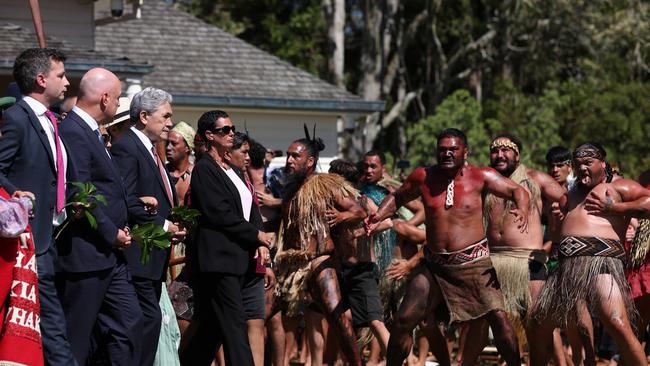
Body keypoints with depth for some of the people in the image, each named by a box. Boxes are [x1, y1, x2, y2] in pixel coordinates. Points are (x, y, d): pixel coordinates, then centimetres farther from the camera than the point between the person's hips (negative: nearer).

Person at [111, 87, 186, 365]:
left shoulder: (151, 151, 20)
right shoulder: (126, 148, -11)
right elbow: (127, 201, -20)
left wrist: (174, 226, 9)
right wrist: (163, 225, -13)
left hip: (154, 257, 10)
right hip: (137, 256, -10)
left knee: (148, 320, 8)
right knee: (149, 318, -14)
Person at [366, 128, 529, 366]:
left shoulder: (480, 177, -2)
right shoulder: (423, 177, 4)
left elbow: (517, 190, 1)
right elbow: (397, 197, 19)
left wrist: (522, 210, -21)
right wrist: (379, 216, 0)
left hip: (474, 263, -2)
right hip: (435, 267, 2)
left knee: (499, 319, -11)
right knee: (402, 322, -2)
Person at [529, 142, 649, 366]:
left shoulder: (618, 187, 7)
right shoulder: (574, 194, 29)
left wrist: (612, 208, -8)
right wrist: (556, 215, 18)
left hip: (601, 261, -8)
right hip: (567, 264, 8)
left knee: (618, 325, -24)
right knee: (540, 322, 12)